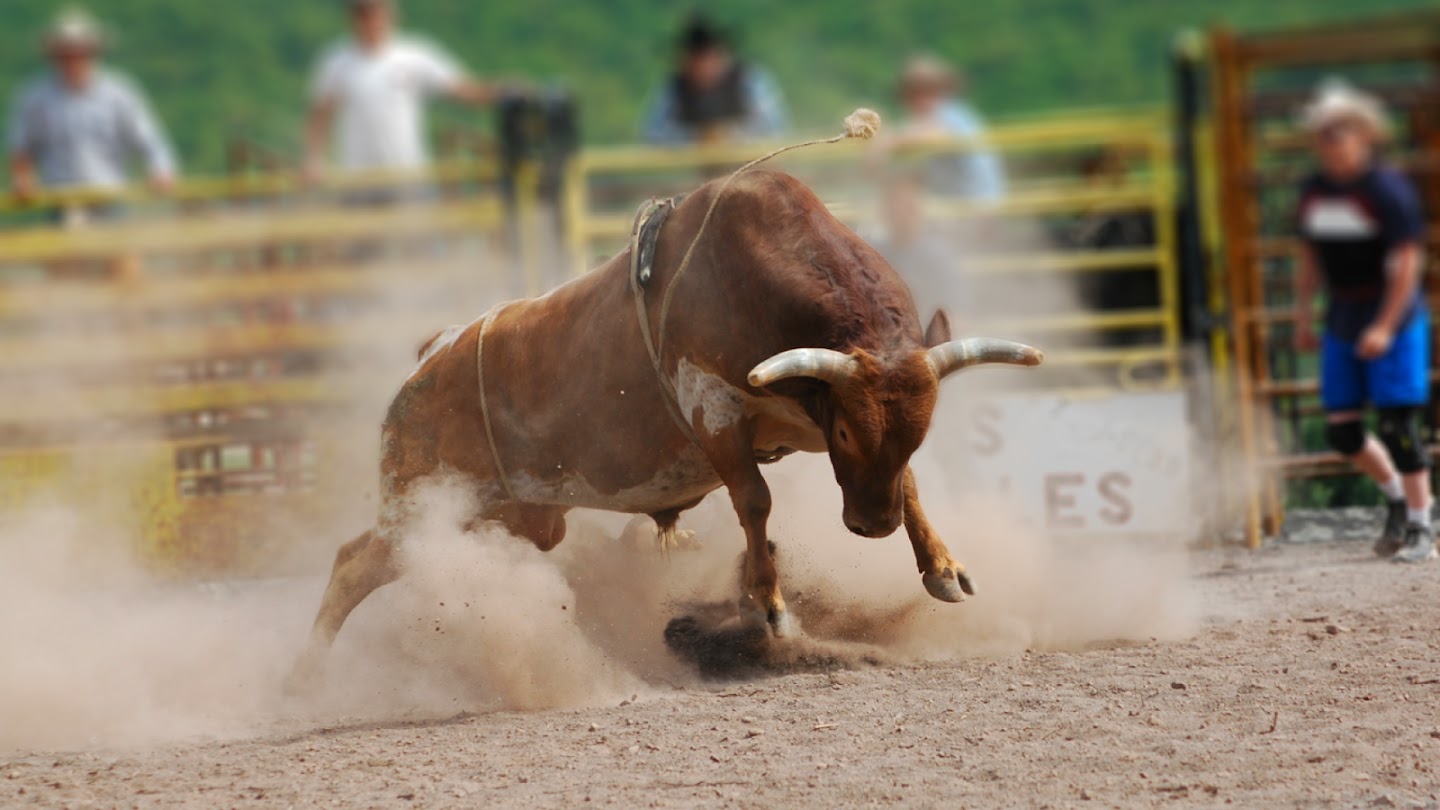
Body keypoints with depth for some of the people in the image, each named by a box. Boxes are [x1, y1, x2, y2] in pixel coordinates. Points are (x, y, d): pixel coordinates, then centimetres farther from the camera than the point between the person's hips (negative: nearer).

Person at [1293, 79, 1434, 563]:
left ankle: (1420, 528, -1)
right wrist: (1304, 317, 14)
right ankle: (1397, 497, 27)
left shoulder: (1387, 189, -14)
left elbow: (1406, 263, -16)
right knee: (1342, 431, 4)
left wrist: (1384, 327, -21)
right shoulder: (1313, 192, 7)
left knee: (1397, 424, -9)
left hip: (1395, 321, -7)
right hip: (1343, 324, 7)